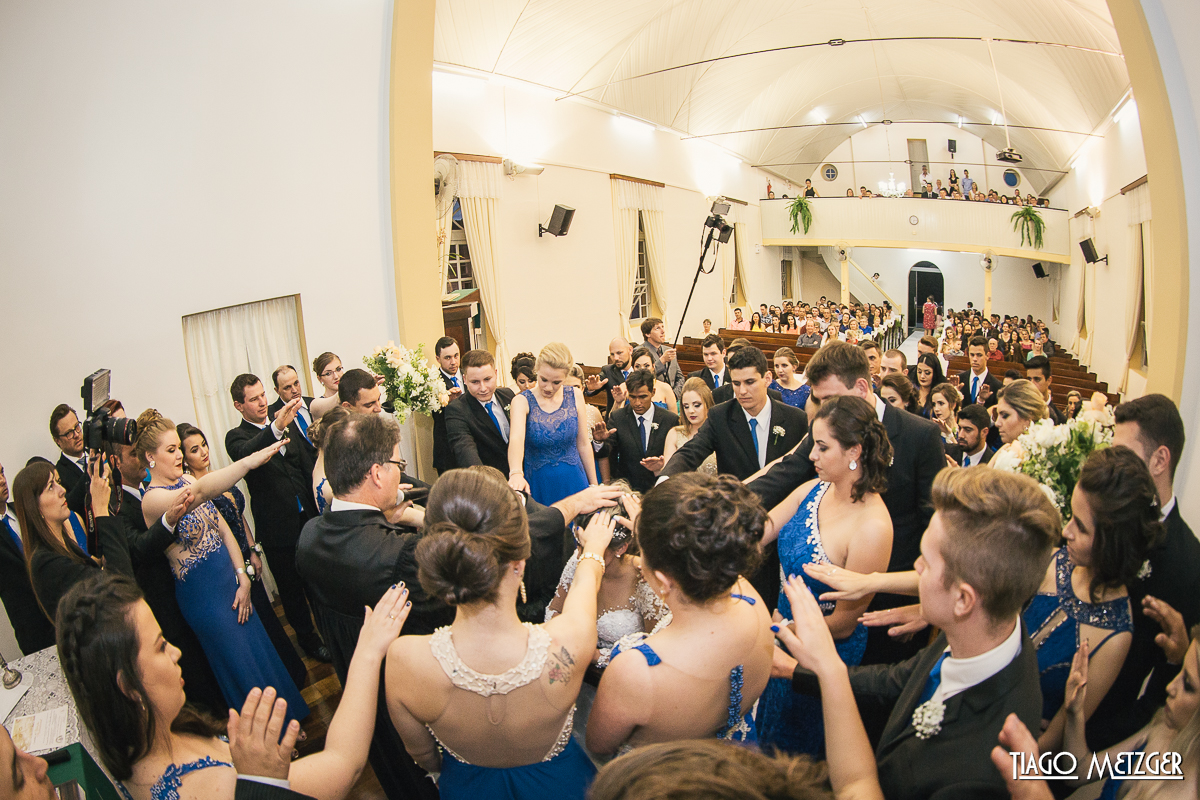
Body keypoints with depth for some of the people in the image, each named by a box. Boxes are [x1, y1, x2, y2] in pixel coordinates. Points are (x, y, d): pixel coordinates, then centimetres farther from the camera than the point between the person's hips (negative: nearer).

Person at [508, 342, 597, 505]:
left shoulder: (575, 397, -2)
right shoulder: (522, 401, -11)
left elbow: (584, 444, 4)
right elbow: (516, 438, -30)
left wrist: (594, 486, 6)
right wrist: (516, 473, -49)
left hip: (573, 482, 2)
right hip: (538, 487, -2)